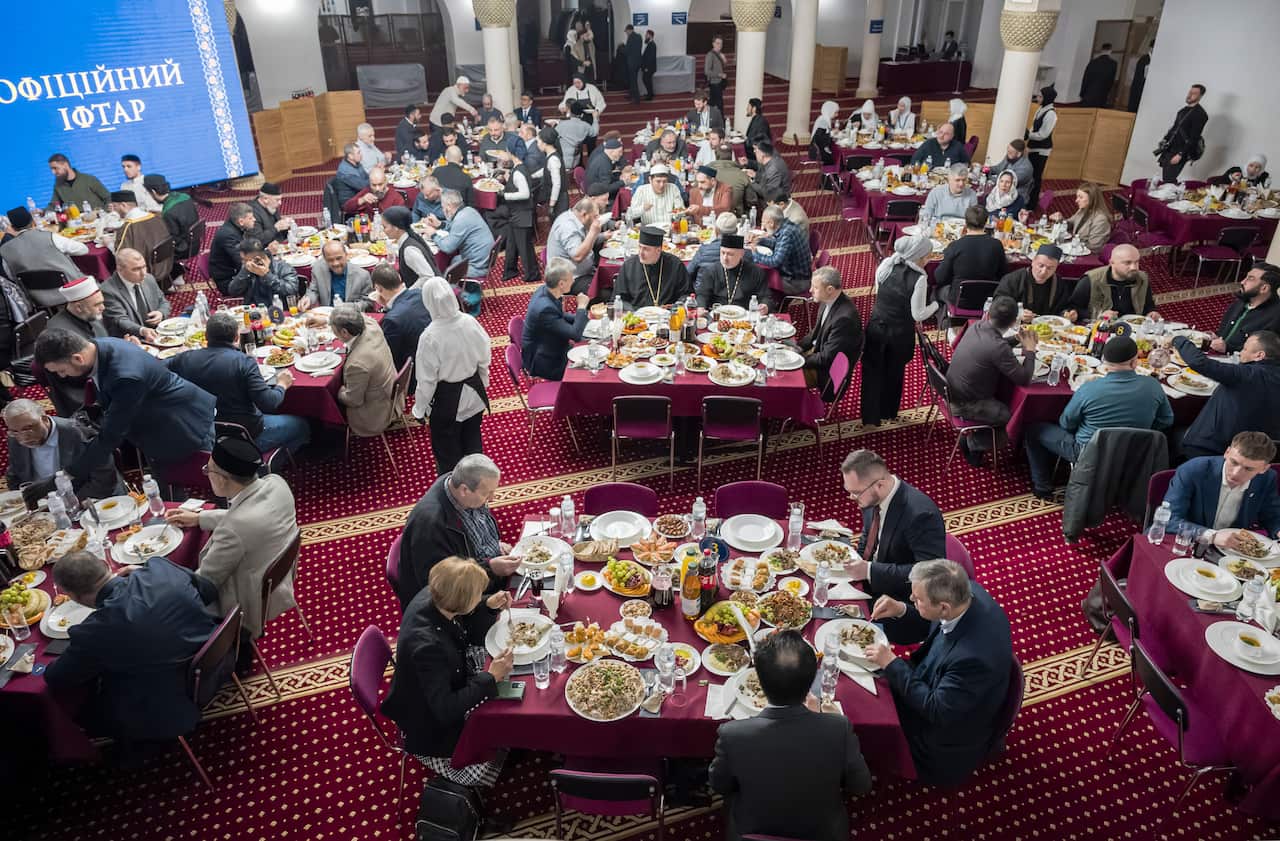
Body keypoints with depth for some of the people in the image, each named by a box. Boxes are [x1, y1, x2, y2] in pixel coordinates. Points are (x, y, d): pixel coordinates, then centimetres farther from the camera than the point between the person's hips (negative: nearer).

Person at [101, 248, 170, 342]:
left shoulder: (149, 279, 9)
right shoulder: (108, 290, -11)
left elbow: (163, 302, 21)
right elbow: (120, 321, -18)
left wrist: (161, 313, -3)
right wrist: (142, 331, -38)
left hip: (158, 336, 6)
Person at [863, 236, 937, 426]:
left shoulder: (885, 264, -8)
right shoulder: (918, 278, -22)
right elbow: (918, 315, -17)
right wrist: (936, 304, -1)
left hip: (876, 327, 3)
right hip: (900, 333, -3)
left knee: (872, 371, 17)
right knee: (894, 373, 21)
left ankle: (870, 417, 21)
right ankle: (888, 413, 38)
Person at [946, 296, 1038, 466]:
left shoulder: (976, 326, -7)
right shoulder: (999, 347, -31)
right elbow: (1024, 379, -22)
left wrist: (1017, 341, 7)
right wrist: (1029, 350, -10)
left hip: (953, 391, 8)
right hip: (966, 405, -8)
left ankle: (973, 436, 28)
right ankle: (975, 443, 20)